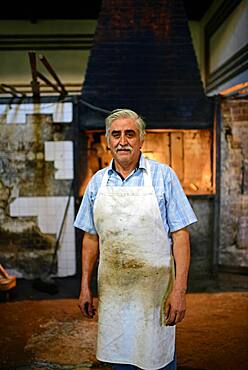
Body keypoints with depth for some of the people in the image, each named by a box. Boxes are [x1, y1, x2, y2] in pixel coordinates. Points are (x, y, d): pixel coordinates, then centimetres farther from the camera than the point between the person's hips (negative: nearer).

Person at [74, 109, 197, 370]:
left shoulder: (163, 176, -5)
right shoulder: (97, 181, 5)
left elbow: (180, 235, -7)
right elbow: (91, 237, 10)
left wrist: (180, 290, -13)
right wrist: (85, 286, 7)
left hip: (154, 287, -3)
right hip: (111, 288, 3)